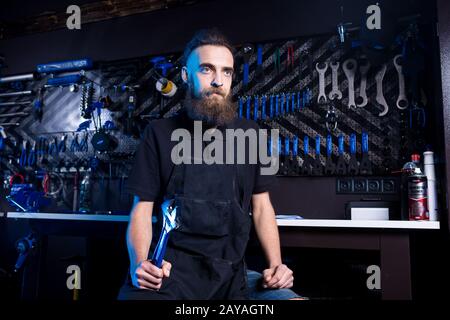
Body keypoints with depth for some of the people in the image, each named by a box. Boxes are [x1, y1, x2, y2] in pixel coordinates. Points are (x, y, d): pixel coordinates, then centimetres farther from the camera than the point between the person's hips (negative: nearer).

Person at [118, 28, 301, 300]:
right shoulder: (160, 134, 2)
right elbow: (142, 208, 2)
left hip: (230, 272, 2)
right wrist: (140, 263, -15)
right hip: (169, 270, -1)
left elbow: (262, 206, 11)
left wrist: (275, 265, -2)